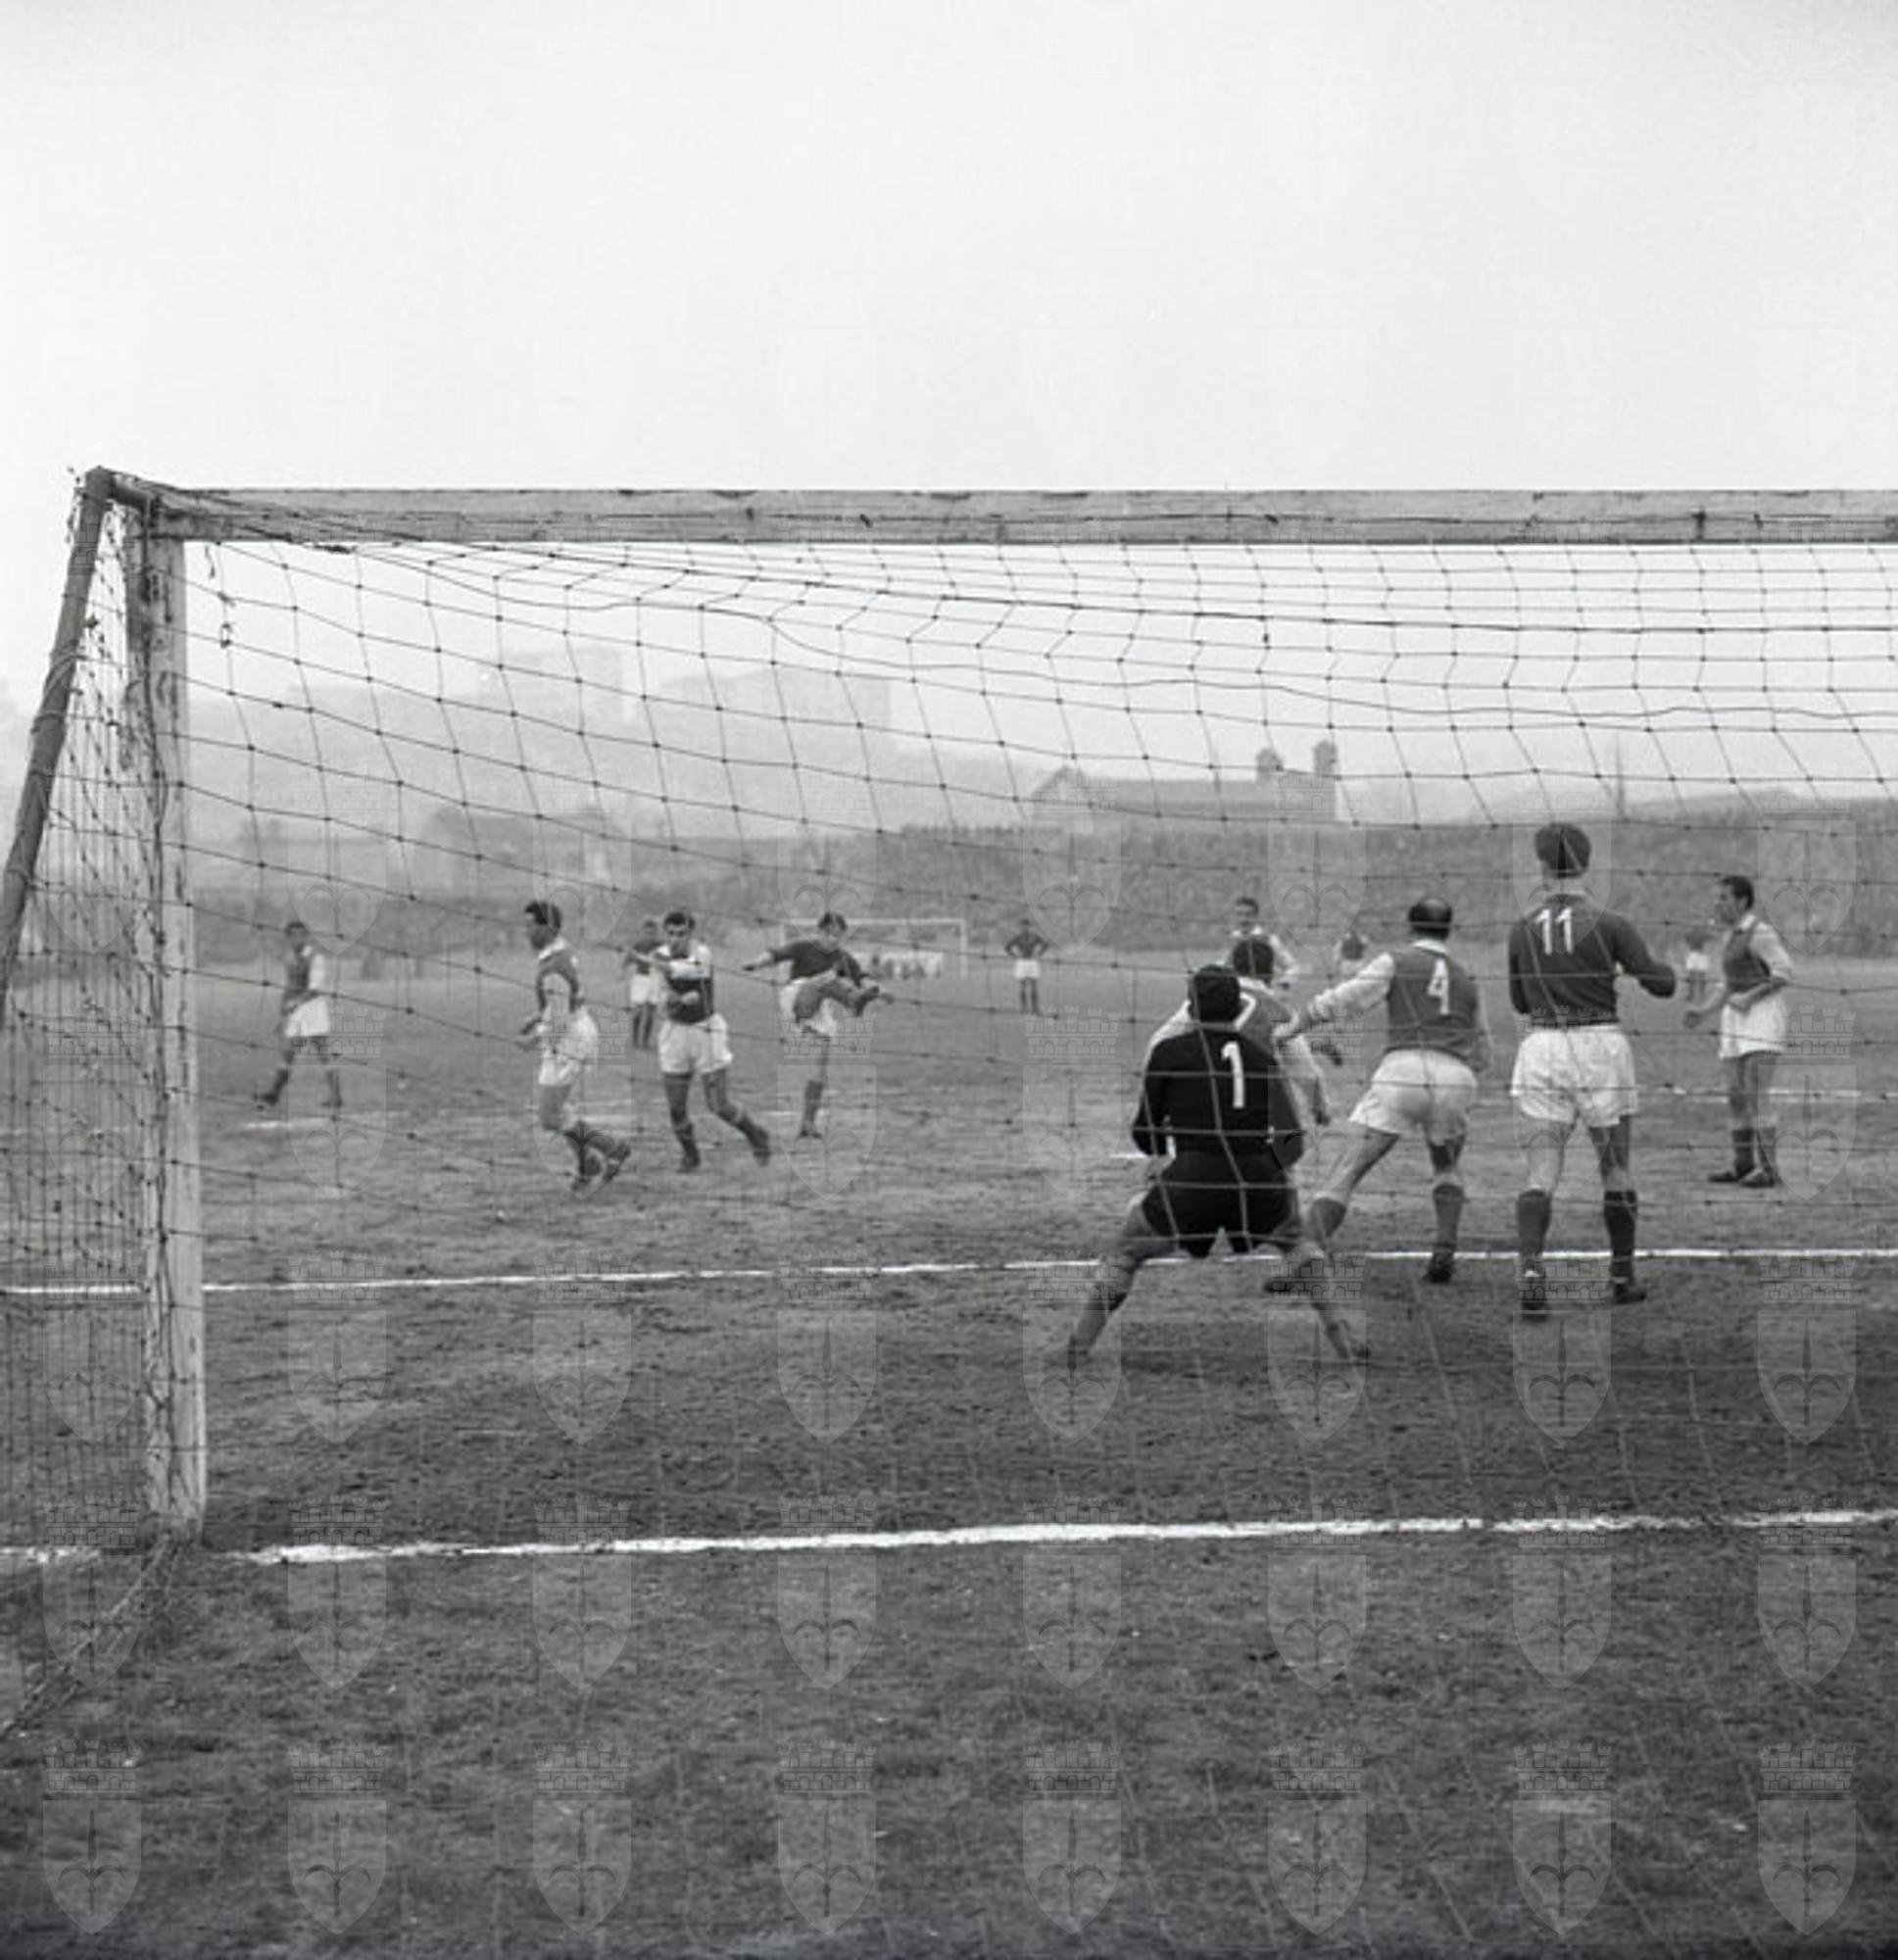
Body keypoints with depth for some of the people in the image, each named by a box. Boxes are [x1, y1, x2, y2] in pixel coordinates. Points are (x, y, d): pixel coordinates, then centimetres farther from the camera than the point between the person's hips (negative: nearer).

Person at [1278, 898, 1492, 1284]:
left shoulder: (1396, 961, 13)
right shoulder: (1467, 978, 26)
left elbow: (1345, 999, -1)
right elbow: (1480, 1056, 31)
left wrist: (1294, 1024, 2)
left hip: (1402, 1069, -3)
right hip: (1455, 1078, 3)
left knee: (1350, 1169, -4)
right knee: (1447, 1166, 29)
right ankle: (1444, 1250, 12)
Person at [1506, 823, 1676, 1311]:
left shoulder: (1522, 928, 3)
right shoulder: (1607, 923, -6)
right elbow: (1661, 984, -3)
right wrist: (1661, 967, 18)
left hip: (1541, 1049, 1)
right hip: (1600, 1048, -1)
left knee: (1540, 1175, -1)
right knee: (1616, 1169, 14)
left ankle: (1529, 1270, -20)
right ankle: (1622, 1276, 21)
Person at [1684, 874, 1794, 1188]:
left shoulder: (1760, 933, -11)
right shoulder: (1733, 938, 17)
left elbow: (1785, 973, -20)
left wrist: (1751, 997, -24)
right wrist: (1703, 1013, 10)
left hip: (1763, 1017, -9)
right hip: (1737, 1021, 9)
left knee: (1756, 1095, -15)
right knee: (1736, 1095, 8)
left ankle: (1768, 1168, -13)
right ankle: (1744, 1165, 16)